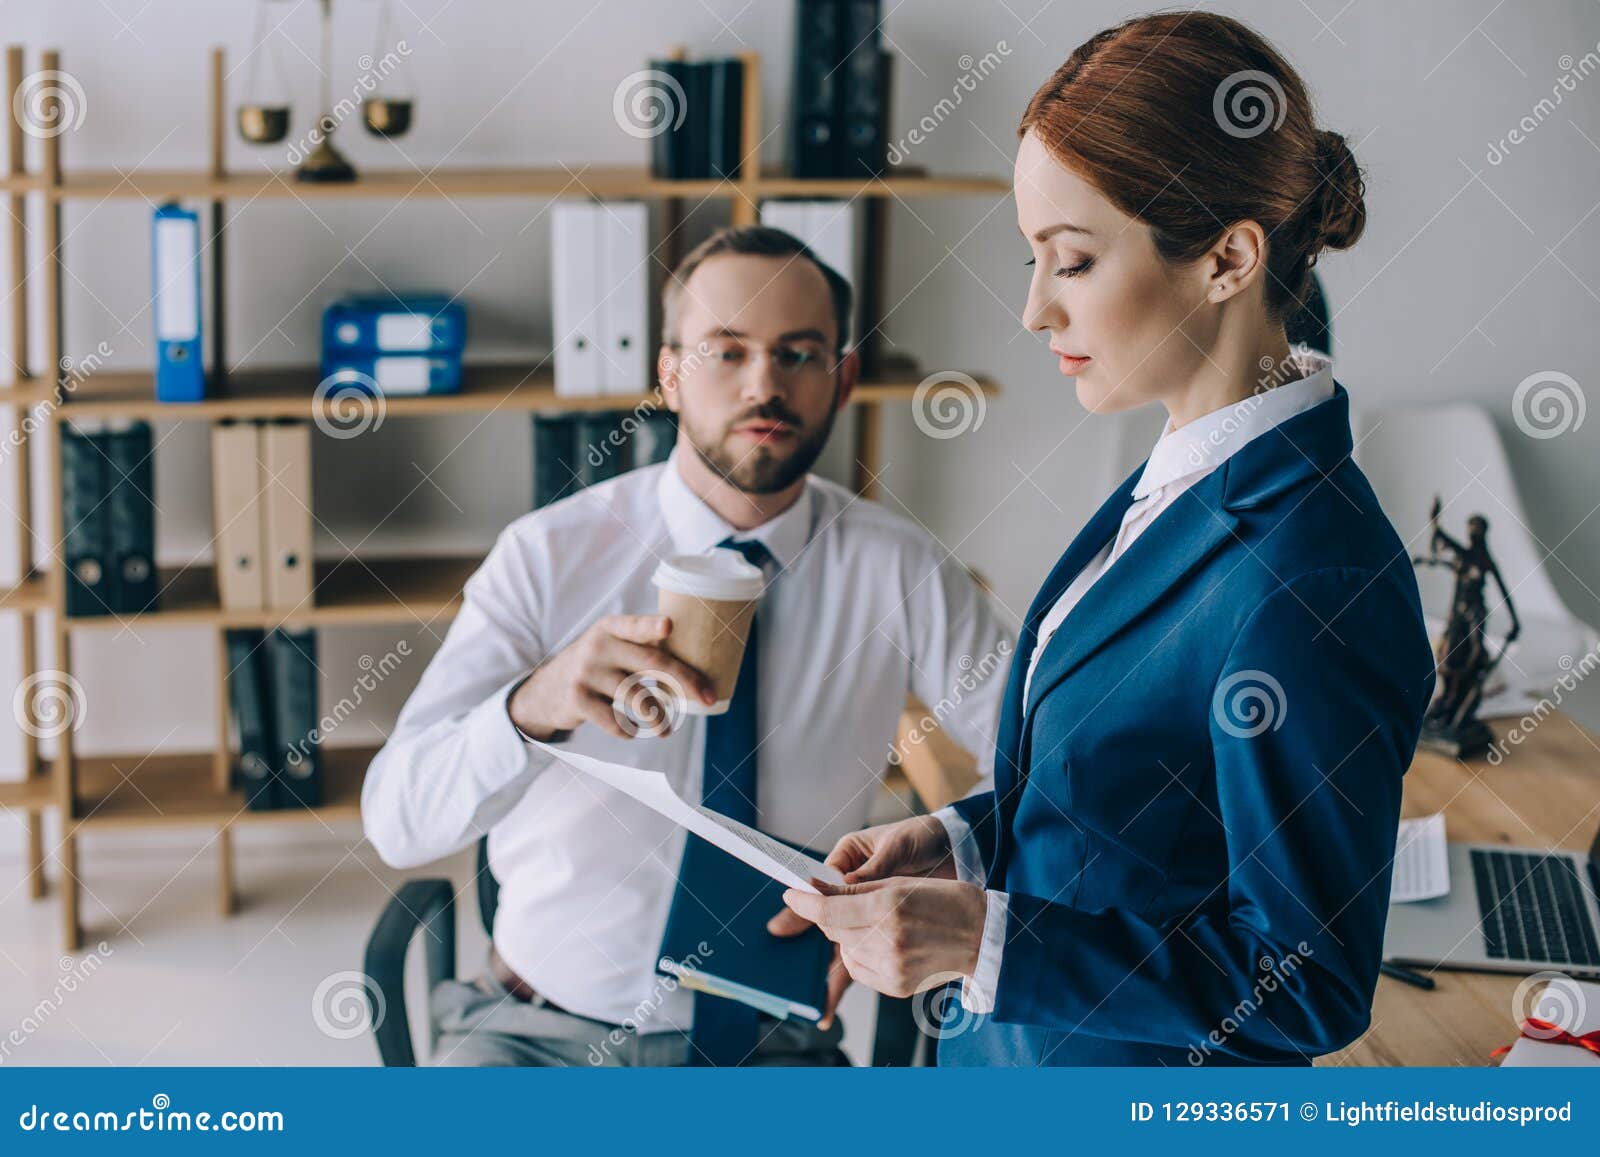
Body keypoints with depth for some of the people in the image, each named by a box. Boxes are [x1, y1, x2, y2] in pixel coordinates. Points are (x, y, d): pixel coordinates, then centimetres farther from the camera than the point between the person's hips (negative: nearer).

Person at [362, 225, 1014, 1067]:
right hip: (539, 1026, -1)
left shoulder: (899, 573, -3)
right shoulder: (550, 555, -7)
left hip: (770, 1045, 2)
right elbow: (395, 818, -15)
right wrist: (533, 706, -35)